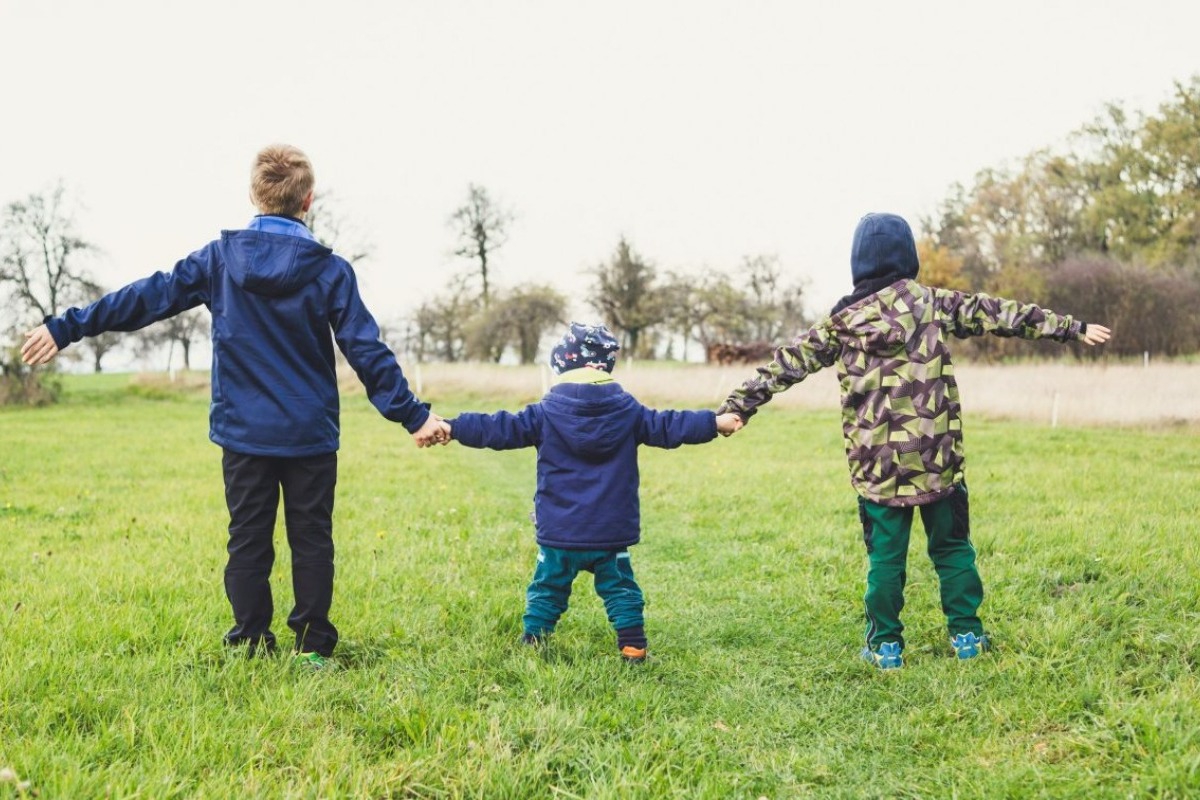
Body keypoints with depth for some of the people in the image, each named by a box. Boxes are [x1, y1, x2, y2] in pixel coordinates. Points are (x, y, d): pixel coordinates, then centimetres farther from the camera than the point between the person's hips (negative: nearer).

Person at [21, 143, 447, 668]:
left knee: (248, 541, 10)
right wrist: (412, 414, -2)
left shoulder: (219, 258, -2)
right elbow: (367, 352, -7)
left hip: (243, 433, 1)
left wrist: (68, 328, 8)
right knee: (311, 540, 7)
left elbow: (149, 298, 1)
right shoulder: (330, 270, -6)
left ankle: (251, 643, 13)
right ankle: (312, 645, 8)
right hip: (310, 434, -1)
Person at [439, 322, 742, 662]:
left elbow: (500, 429, -7)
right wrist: (715, 423, 10)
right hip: (612, 533, 1)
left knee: (547, 589, 13)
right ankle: (633, 647, 10)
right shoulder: (627, 412, -2)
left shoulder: (546, 414, -6)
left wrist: (452, 428, -3)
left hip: (558, 535, -1)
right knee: (620, 589, 13)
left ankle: (532, 643, 15)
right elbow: (668, 427, 2)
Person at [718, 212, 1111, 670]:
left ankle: (885, 645, 12)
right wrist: (1070, 328, 8)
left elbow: (788, 364, 3)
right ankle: (966, 634, 19)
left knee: (885, 555, 8)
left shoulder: (842, 321, 3)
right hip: (937, 458, 0)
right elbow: (998, 315, 3)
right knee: (952, 547, 13)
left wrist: (737, 405, 6)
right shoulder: (932, 304, 1)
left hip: (877, 465, 0)